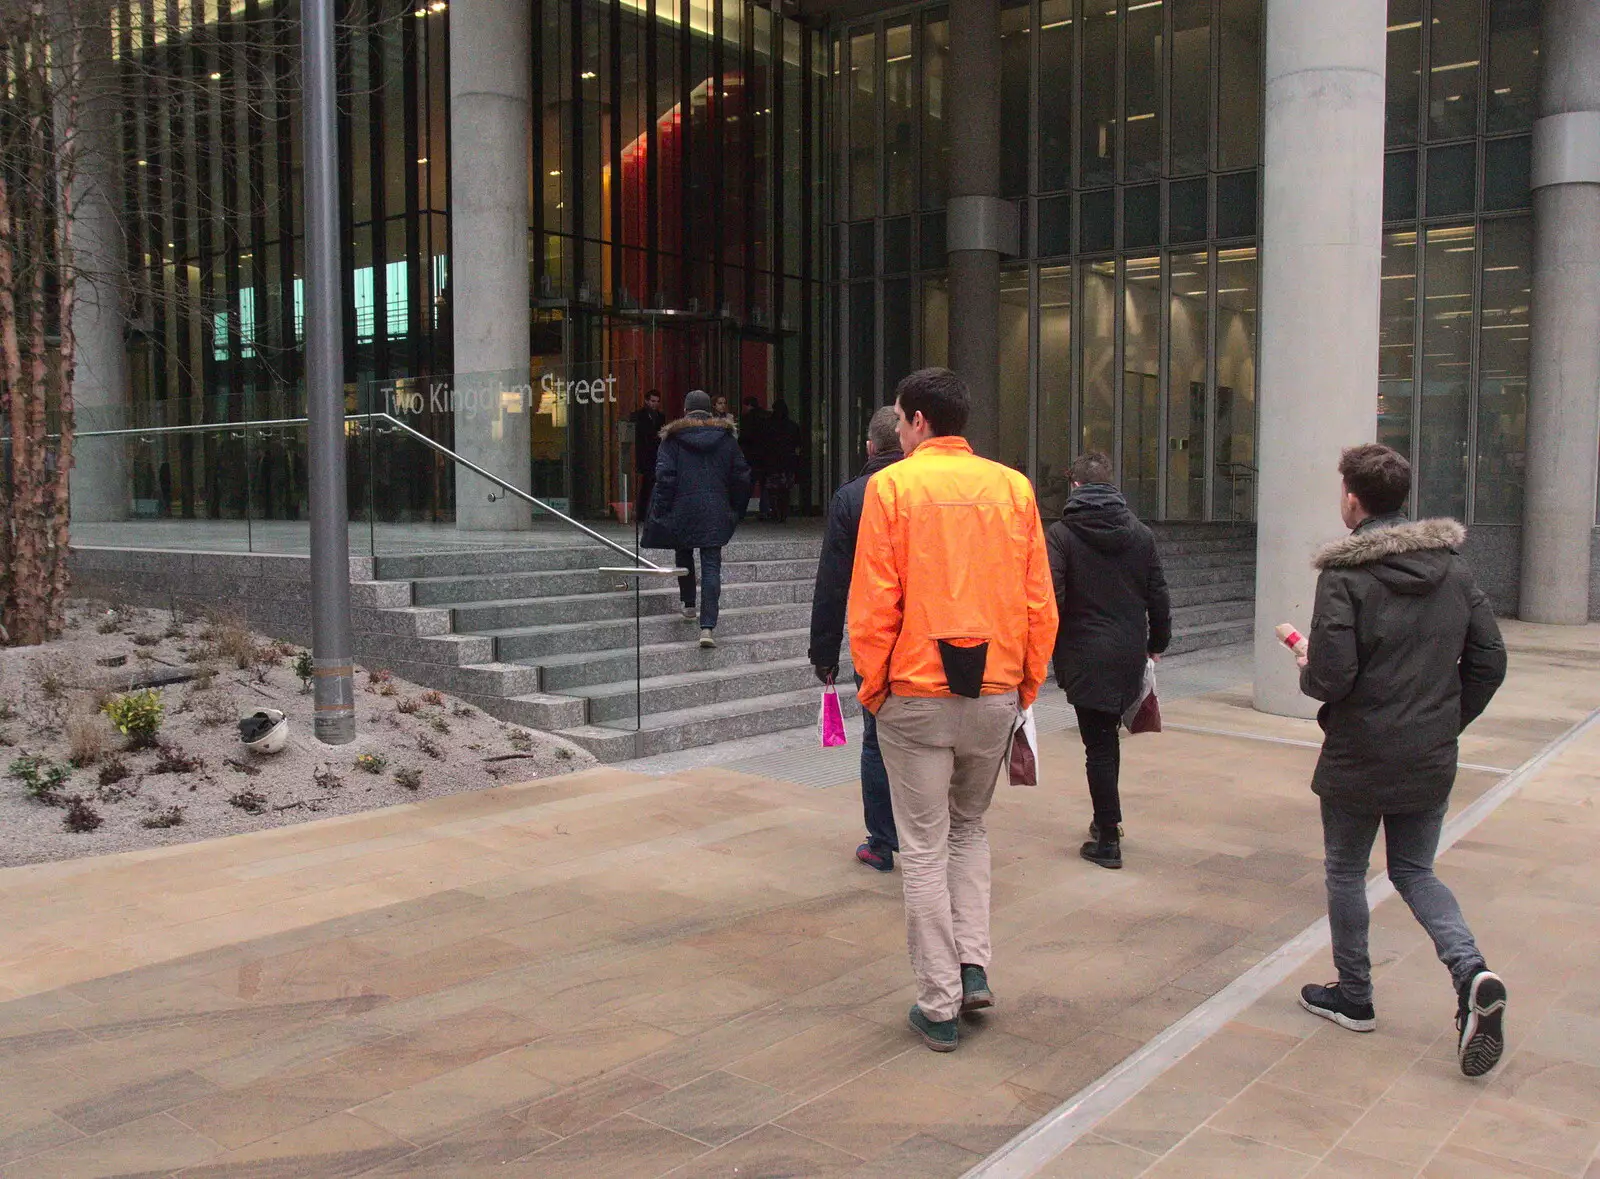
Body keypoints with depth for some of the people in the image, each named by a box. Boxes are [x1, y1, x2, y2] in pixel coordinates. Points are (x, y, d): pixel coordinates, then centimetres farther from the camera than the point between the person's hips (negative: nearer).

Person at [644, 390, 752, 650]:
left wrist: (660, 510, -2)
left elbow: (665, 475, -9)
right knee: (711, 567, -2)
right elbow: (741, 475, 7)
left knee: (684, 556, 23)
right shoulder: (725, 437, 5)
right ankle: (707, 626, -12)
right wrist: (734, 507, 18)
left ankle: (689, 605, 34)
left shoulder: (673, 438, -3)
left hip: (682, 510, -1)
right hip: (715, 512, 1)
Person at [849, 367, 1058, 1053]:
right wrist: (1027, 685, 14)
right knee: (969, 826, 24)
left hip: (916, 694, -4)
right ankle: (974, 967, 16)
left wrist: (872, 687, 3)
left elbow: (872, 604, -9)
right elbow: (1040, 604, 4)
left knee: (924, 847, 6)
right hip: (996, 693, 4)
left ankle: (938, 1006, 12)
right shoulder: (1014, 488, 4)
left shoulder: (891, 486, -6)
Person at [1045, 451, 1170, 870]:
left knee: (1099, 744, 0)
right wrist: (1157, 642, 21)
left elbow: (1051, 598, -17)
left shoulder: (1061, 534, -9)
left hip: (1085, 656, -4)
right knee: (1108, 736, 19)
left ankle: (1107, 839, 5)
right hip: (1130, 655, 4)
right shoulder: (1140, 534, 4)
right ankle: (1108, 820, 27)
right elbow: (1158, 596, 8)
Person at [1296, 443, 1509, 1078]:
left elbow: (1331, 677, -23)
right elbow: (1489, 659, 3)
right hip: (1433, 761, 5)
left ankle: (1353, 997, 25)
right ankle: (1472, 972, -3)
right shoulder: (1452, 566, 2)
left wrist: (1306, 671, 0)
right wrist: (1449, 720, 14)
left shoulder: (1344, 576, -17)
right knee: (1415, 870, 19)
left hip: (1359, 761, -5)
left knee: (1346, 872, 14)